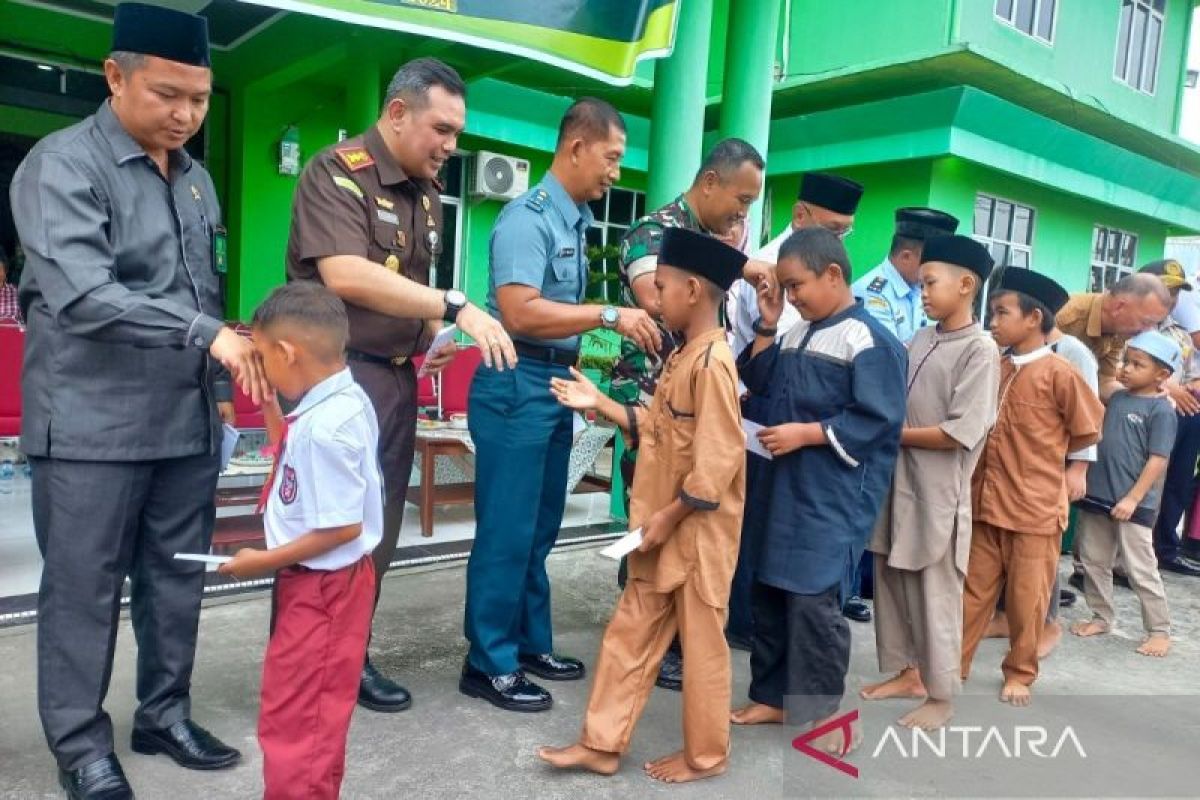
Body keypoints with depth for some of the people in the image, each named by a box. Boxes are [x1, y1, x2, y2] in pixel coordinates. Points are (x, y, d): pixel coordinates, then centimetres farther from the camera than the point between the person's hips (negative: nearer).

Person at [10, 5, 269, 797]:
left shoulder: (197, 178, 11)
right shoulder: (62, 164, -9)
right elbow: (81, 297, -23)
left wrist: (220, 388, 16)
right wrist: (208, 335, -29)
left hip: (188, 421, 6)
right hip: (92, 425, -6)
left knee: (180, 578, 13)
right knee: (84, 590, 6)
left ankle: (165, 714, 30)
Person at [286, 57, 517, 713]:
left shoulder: (426, 191, 13)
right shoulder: (337, 172, -12)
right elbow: (346, 276, -27)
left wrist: (432, 339, 4)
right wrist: (455, 307, -31)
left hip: (396, 377, 8)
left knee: (377, 529, 13)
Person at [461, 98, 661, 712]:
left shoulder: (577, 221, 13)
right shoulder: (528, 217, -14)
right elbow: (519, 312, -25)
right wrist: (609, 316, -25)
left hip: (557, 385, 9)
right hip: (517, 387, -9)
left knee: (539, 530, 17)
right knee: (506, 533, -1)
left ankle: (531, 644, 30)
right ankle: (489, 664, 13)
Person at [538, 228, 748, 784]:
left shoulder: (712, 362, -20)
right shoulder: (683, 357, 10)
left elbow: (716, 461, -23)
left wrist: (668, 518, -18)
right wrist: (598, 403, 10)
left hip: (698, 531, -9)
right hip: (664, 527, 9)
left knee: (701, 644, 8)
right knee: (630, 633, 15)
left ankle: (705, 756, 28)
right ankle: (601, 745, 27)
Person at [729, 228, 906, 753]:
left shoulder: (868, 341, -12)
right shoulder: (797, 335, 13)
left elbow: (876, 420, -17)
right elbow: (759, 382, 17)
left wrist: (805, 434, -18)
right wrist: (767, 326, 8)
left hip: (834, 498, -8)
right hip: (784, 488, 8)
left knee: (813, 600, -5)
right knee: (769, 592, 13)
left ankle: (822, 711, 14)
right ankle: (772, 695, 28)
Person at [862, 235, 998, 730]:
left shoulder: (980, 349, -13)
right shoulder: (920, 339, 7)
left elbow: (963, 432, -19)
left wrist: (896, 433, -13)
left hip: (938, 488, -7)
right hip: (896, 478, 7)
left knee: (935, 594, 5)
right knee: (891, 581, 15)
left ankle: (941, 696, 22)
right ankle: (907, 673, 33)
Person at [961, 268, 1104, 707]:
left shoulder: (1059, 372, -12)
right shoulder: (994, 367, 4)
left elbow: (1088, 432, -4)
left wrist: (1043, 454, 4)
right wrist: (1015, 453, 3)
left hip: (1034, 507, -5)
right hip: (985, 502, 5)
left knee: (1026, 598, 10)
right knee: (974, 589, 13)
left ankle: (1020, 673, 28)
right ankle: (955, 664, 24)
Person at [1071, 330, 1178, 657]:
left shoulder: (1161, 410, -10)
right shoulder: (1116, 397, 8)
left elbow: (1158, 460, -14)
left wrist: (1133, 498, -18)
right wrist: (1082, 480, 11)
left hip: (1133, 505, -7)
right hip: (1097, 497, 7)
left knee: (1141, 570, 2)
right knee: (1093, 562, 14)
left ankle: (1160, 631, 16)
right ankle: (1101, 617, 29)